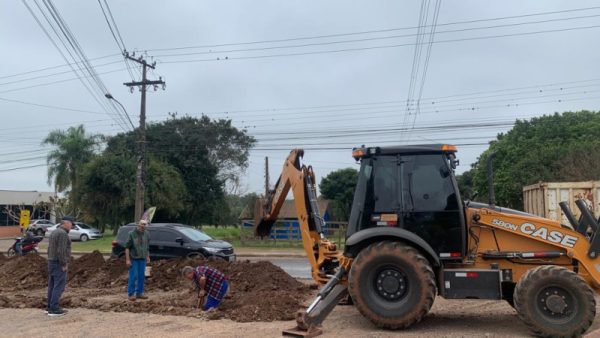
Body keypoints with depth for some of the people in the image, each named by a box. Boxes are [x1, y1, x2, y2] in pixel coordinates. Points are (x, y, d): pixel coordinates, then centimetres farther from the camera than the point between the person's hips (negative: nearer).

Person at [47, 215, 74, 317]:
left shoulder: (54, 232, 17)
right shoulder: (63, 233, -15)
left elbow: (50, 249, 19)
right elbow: (61, 251, -22)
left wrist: (51, 262, 19)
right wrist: (64, 264, -18)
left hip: (51, 262, 10)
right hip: (59, 264, -10)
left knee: (52, 286, 12)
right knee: (59, 286, -8)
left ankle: (50, 307, 16)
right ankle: (54, 309, -9)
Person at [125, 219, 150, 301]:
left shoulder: (146, 234, 5)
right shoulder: (132, 234, -10)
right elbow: (127, 247, -10)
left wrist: (147, 257, 15)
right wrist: (127, 259, -14)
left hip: (142, 259, 5)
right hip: (133, 259, -5)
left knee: (141, 276, 8)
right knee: (133, 276, -3)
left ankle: (139, 293, 18)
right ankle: (131, 294, 6)